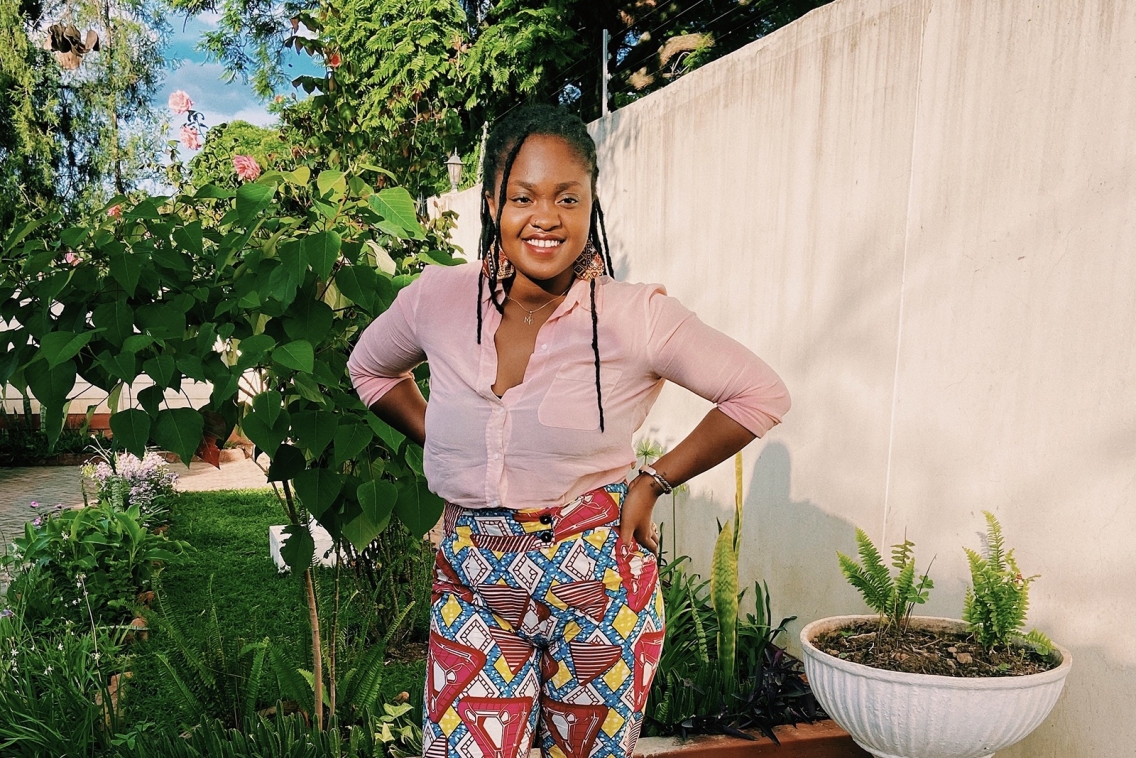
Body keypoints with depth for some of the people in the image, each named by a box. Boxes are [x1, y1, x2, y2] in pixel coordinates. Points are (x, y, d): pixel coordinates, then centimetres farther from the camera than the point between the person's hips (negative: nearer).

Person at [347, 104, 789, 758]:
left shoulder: (637, 316, -13)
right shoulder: (438, 300, -4)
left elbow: (763, 395, -4)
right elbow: (370, 367, 17)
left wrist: (652, 484, -6)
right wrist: (443, 445, 6)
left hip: (597, 579, -2)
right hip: (473, 581, 2)